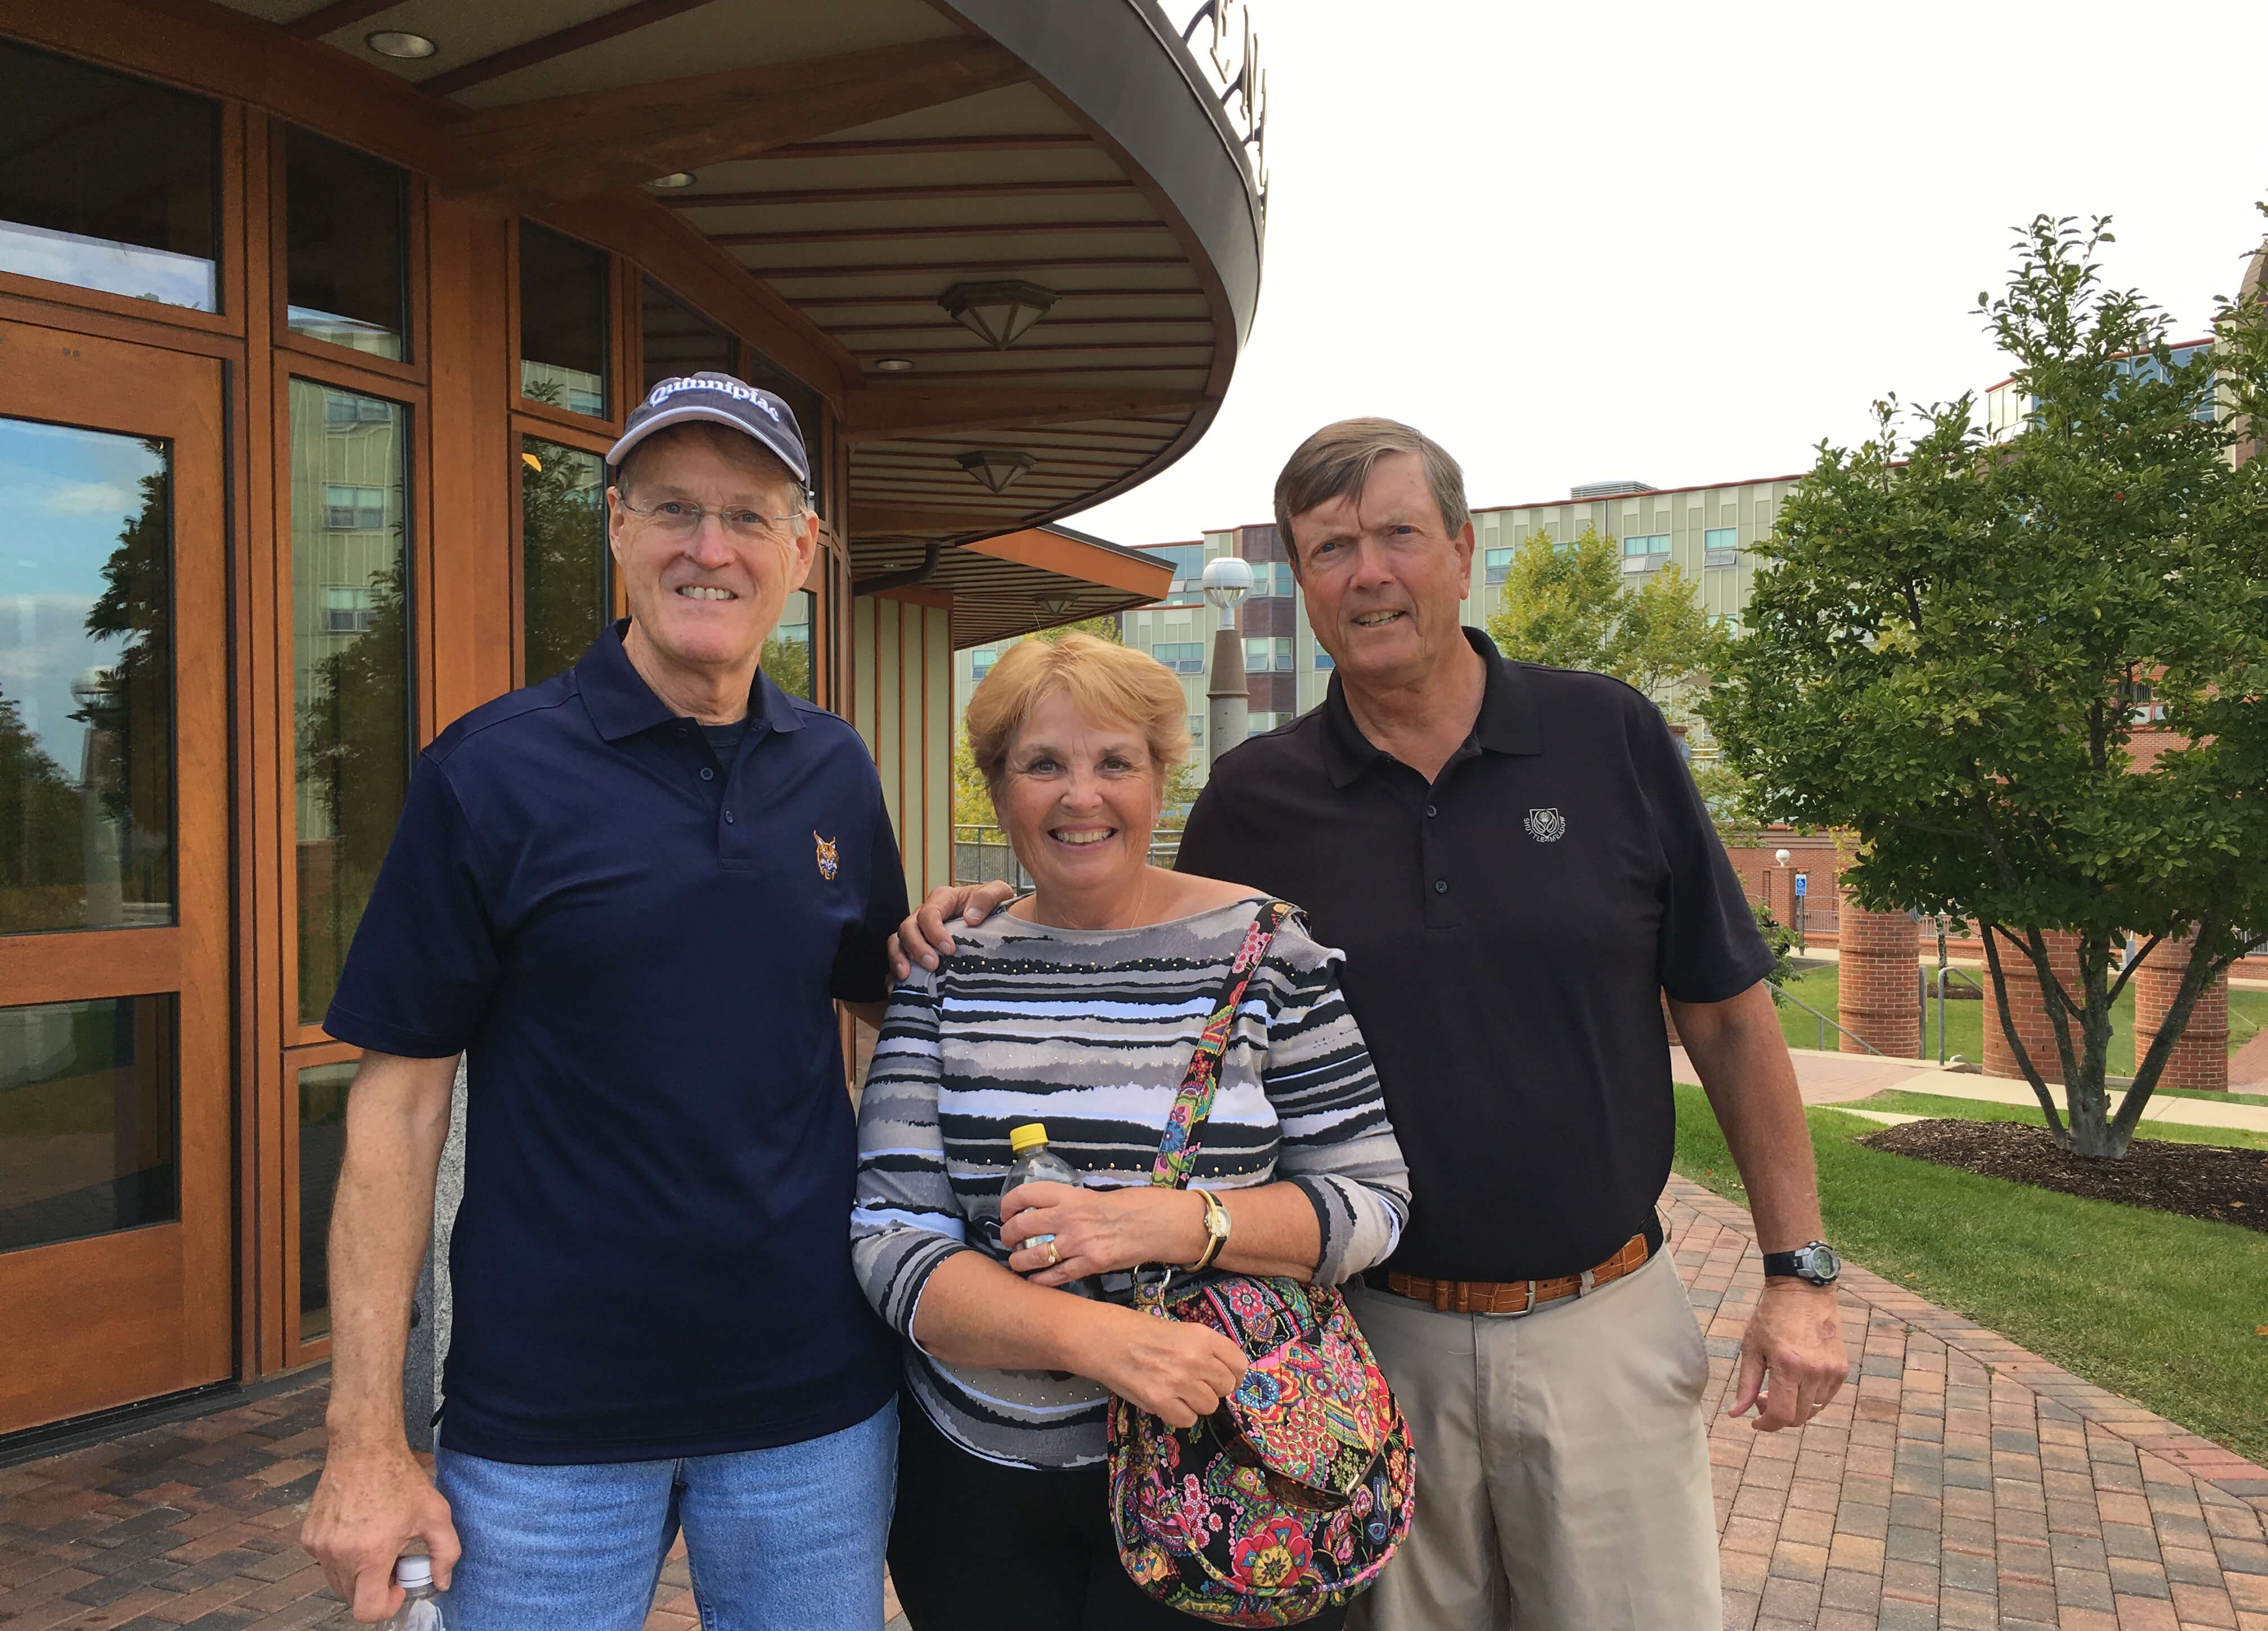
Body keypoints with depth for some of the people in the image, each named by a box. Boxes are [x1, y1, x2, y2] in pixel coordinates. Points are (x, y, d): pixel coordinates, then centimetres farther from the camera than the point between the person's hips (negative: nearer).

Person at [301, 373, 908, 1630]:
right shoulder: (489, 773, -8)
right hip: (548, 1420, -3)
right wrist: (366, 1439, -9)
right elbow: (398, 1099, -7)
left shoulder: (835, 773, 2)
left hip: (816, 1398, 3)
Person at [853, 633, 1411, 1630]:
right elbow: (890, 1239, -8)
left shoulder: (1264, 950, -6)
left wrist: (1173, 1222, -22)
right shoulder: (948, 973, -1)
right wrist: (1092, 1335, -24)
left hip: (1216, 1480, -2)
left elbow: (1376, 1201, -5)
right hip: (978, 1483, 2)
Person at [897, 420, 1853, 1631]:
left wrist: (1799, 1271, 1)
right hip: (1377, 1339, 1)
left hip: (1604, 1324, 0)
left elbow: (1729, 1018, 3)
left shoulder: (1608, 738, -3)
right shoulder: (1254, 799, -2)